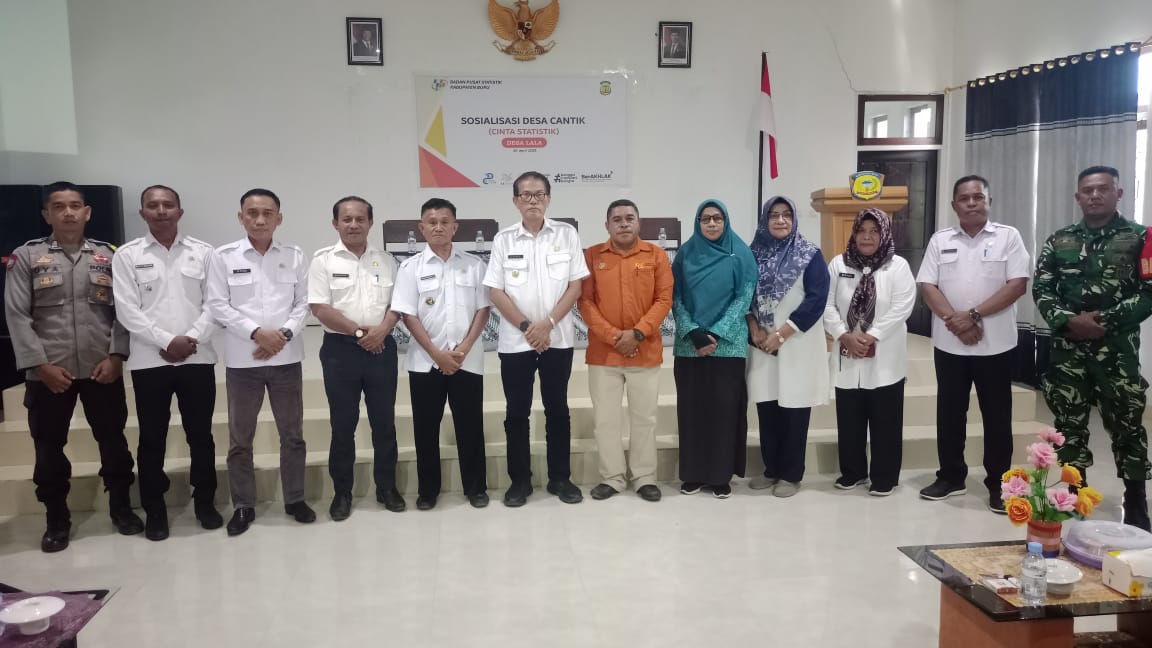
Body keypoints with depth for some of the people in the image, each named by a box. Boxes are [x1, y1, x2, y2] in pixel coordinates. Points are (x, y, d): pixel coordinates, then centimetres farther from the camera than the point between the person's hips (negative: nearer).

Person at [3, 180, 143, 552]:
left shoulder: (107, 256, 6)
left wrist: (115, 357, -7)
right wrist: (40, 364, -11)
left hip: (102, 368, 1)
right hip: (48, 372, -1)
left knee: (113, 439, 9)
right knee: (49, 447, 8)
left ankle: (121, 507, 25)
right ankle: (57, 519, 22)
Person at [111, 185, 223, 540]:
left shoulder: (202, 252, 5)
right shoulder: (126, 255, 3)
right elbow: (127, 311, -5)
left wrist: (191, 339, -13)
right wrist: (166, 341, -14)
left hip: (198, 358, 1)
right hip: (149, 361, -1)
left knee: (200, 435, 8)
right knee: (152, 439, 7)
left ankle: (205, 501, 23)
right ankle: (155, 510, 19)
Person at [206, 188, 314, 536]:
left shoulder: (294, 256, 4)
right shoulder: (224, 256, -1)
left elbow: (303, 303, 4)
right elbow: (218, 305, -5)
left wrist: (284, 333, -12)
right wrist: (257, 333, -14)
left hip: (286, 357, 1)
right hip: (242, 359, -1)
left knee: (292, 434, 9)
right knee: (240, 438, 8)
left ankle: (295, 499, 23)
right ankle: (243, 505, 20)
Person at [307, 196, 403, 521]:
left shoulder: (386, 260, 8)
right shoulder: (323, 260, -1)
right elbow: (320, 308, -8)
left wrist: (381, 330, -14)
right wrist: (359, 331, -14)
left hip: (381, 348, 2)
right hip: (341, 349, -2)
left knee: (384, 421, 8)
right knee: (343, 424, 5)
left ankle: (387, 487, 21)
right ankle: (342, 492, 16)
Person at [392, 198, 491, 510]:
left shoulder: (474, 264, 4)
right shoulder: (411, 267, 1)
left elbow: (483, 310, 2)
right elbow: (408, 315, -4)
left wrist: (464, 348, -10)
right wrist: (437, 353, -12)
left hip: (468, 360, 1)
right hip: (425, 361, 0)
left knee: (470, 425, 5)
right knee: (426, 427, 6)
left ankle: (476, 487, 17)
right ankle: (428, 489, 18)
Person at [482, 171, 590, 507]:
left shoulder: (567, 234, 1)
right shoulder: (503, 239, 1)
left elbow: (575, 286, -2)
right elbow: (495, 292, -2)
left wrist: (547, 323, -12)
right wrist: (526, 327, -11)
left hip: (558, 338, 0)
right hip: (515, 340, 0)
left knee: (557, 409, 8)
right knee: (517, 412, 6)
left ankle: (560, 478, 19)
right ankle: (519, 480, 17)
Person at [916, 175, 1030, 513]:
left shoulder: (1008, 236, 0)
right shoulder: (940, 240, 6)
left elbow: (1018, 284, -9)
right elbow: (928, 286, 0)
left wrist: (974, 314, -17)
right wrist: (954, 320, -15)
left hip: (995, 344, -2)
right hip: (949, 343, 2)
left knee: (997, 416, 5)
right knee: (949, 412, 10)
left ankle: (998, 484, 16)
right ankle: (951, 477, 23)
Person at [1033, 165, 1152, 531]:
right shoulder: (1058, 241, 8)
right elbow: (1041, 290, 4)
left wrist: (1104, 320, -15)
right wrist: (1069, 320, -12)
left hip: (1118, 349, -2)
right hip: (1067, 349, 3)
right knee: (1069, 425, 8)